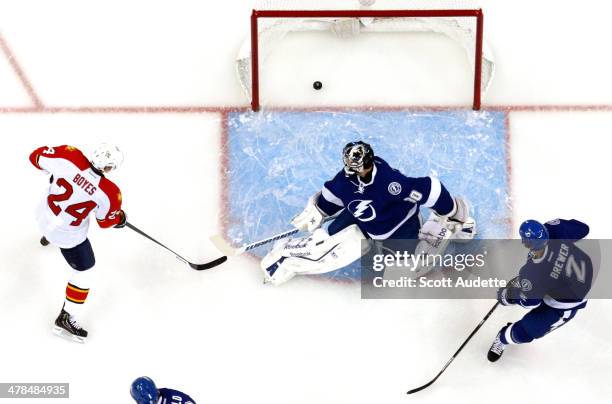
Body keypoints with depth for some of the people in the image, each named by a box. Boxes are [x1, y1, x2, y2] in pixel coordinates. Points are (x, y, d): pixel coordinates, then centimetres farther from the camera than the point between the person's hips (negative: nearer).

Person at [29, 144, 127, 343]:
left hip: (44, 215, 6)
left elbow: (37, 157, -10)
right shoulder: (109, 192, -31)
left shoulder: (69, 156, -27)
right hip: (69, 235, -6)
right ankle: (66, 319, 22)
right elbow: (106, 221, -11)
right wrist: (120, 218, 11)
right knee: (83, 271, 14)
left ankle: (48, 237, 78)